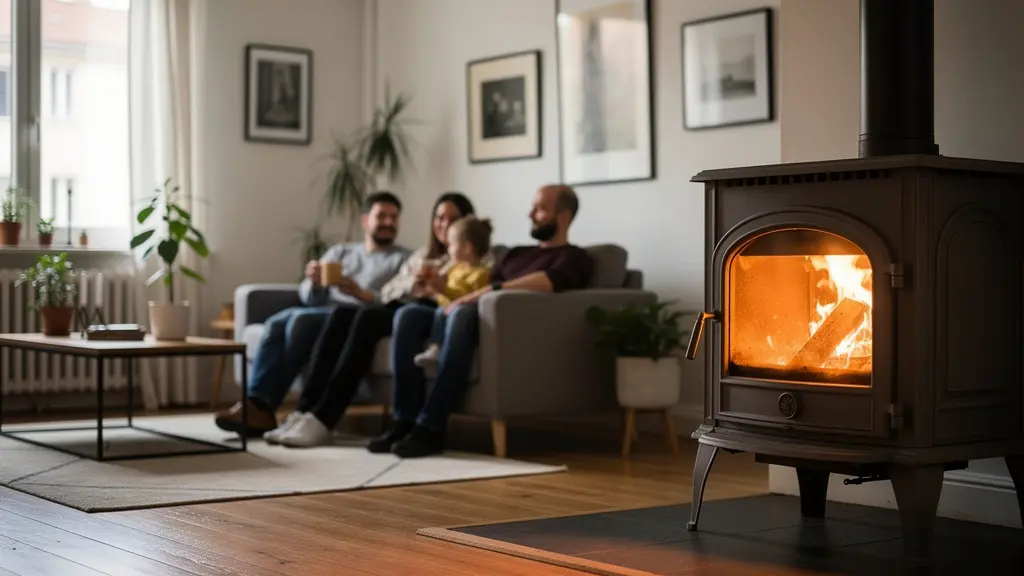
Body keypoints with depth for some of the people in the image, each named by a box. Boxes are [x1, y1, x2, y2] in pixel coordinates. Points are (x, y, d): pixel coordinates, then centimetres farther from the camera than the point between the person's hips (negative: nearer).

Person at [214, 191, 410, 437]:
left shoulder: (403, 259, 14)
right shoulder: (339, 252, 27)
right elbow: (309, 297, 14)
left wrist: (363, 294, -21)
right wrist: (314, 283, -10)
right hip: (322, 313, 5)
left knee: (302, 318, -31)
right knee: (277, 322, -27)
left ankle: (265, 406, -29)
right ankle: (257, 403, -39)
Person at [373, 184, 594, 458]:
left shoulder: (574, 258, 8)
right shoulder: (517, 253, 32)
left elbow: (545, 282, -14)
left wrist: (484, 292, -18)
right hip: (478, 319, 7)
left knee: (464, 313, -38)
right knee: (408, 314, -16)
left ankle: (430, 427, -39)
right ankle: (405, 420, -24)